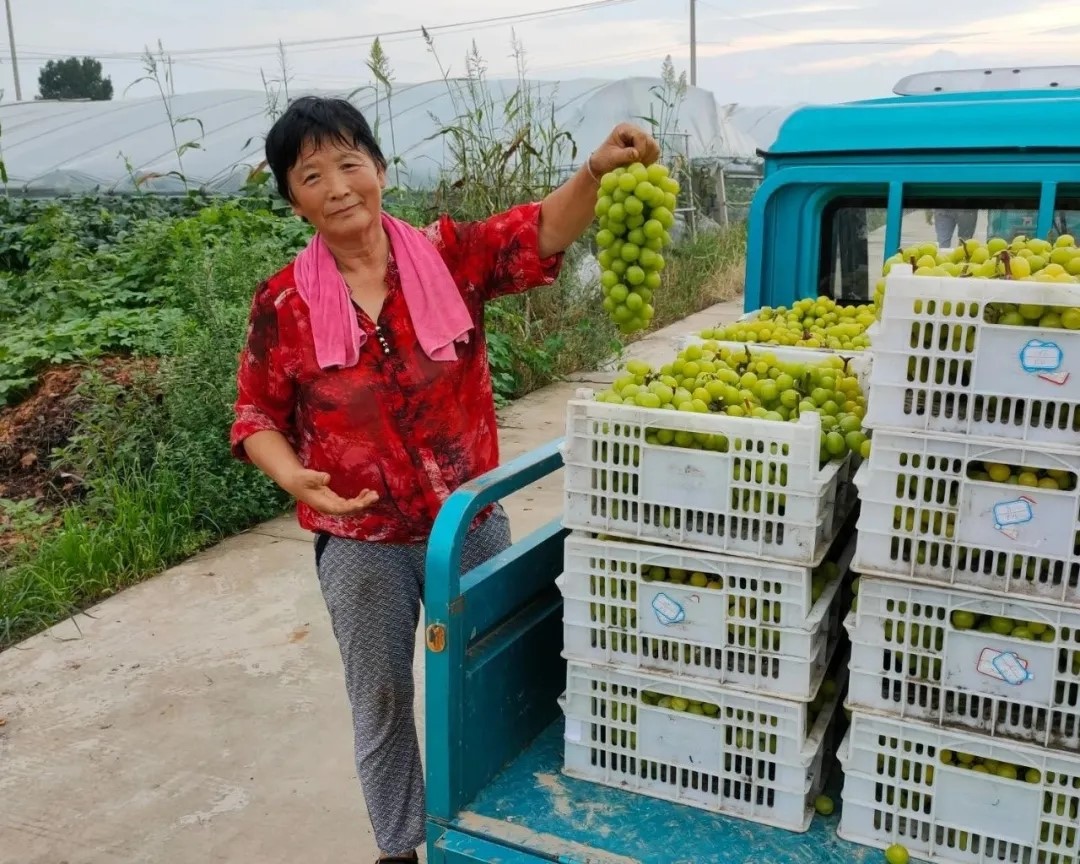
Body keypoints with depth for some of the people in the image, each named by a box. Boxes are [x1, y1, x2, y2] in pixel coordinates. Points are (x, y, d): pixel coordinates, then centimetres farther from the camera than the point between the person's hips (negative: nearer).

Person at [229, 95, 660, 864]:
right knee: (382, 701, 16)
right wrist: (296, 479, -19)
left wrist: (597, 171, -40)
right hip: (360, 542, 0)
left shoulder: (450, 255, -7)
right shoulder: (284, 304, -7)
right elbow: (258, 416, 0)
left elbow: (539, 235, -21)